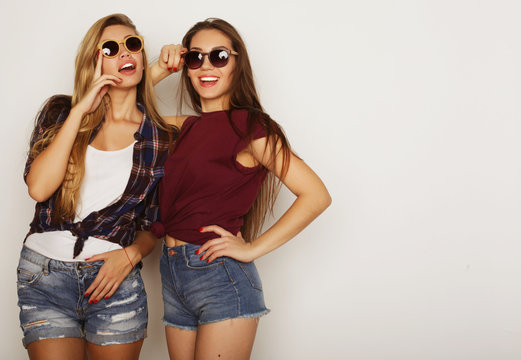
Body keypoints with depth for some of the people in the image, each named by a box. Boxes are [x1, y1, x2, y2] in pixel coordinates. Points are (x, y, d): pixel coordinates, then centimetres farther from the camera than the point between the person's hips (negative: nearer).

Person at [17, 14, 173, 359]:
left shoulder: (163, 139, 3)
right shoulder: (61, 112, 4)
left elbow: (157, 223, 10)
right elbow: (38, 187, -13)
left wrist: (131, 254, -11)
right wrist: (80, 111, -12)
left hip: (114, 279, 0)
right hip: (45, 275, 0)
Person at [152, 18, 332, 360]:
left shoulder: (249, 125, -8)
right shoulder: (186, 126, 12)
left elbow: (316, 195, -14)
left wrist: (253, 248, -13)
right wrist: (160, 71, 10)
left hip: (223, 279, -7)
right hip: (173, 276, 7)